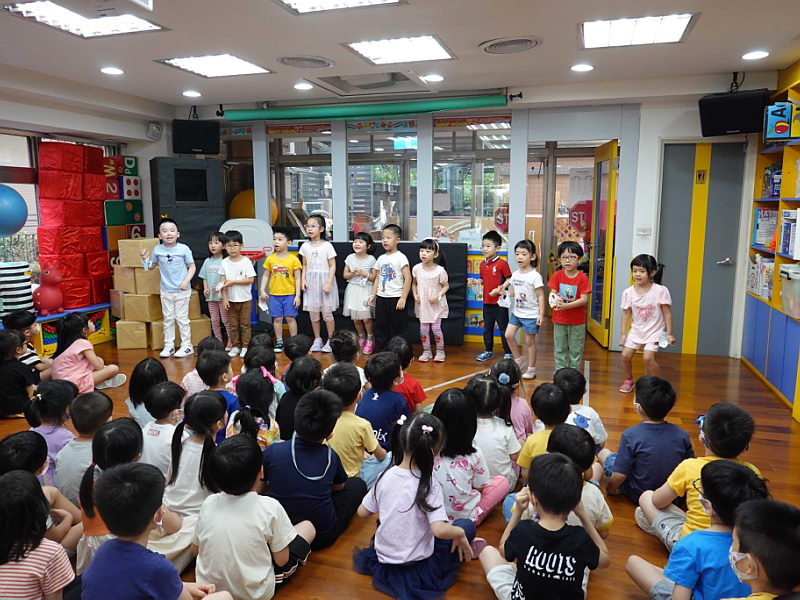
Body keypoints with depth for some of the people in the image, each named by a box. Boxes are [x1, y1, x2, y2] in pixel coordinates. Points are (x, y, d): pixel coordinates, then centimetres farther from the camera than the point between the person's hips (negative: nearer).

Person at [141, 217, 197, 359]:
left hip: (182, 290, -3)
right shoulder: (157, 250, 0)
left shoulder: (184, 249, -10)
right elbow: (151, 266, 14)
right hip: (166, 291, 4)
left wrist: (186, 281, -16)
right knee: (168, 319, 12)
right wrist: (145, 258, -6)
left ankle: (186, 346, 14)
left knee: (182, 319, 3)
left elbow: (192, 267, -4)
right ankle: (168, 346, 21)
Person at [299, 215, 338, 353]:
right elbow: (305, 265, 13)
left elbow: (332, 265, -7)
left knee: (327, 312, 0)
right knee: (313, 312, 7)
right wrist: (303, 280, 1)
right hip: (311, 282, 4)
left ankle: (330, 340, 11)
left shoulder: (327, 246, -7)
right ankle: (317, 339, 20)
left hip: (324, 281, -4)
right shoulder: (305, 246, 6)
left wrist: (329, 283, -14)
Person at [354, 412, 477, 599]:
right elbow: (439, 530, -30)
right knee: (467, 526, 8)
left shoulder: (386, 476, -9)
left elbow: (362, 512, 0)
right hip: (416, 565, -4)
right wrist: (460, 534, -11)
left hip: (383, 557, 4)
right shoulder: (429, 484, -22)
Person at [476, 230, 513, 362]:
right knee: (487, 328, 16)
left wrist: (499, 289, -20)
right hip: (487, 301, 6)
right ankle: (488, 351, 29)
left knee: (503, 328, 3)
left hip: (499, 302, -6)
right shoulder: (483, 264, 7)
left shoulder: (502, 263, -12)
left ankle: (508, 353, 14)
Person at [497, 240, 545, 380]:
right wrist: (504, 291, -1)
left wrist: (541, 314, -17)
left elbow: (540, 296, -14)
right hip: (516, 312, 6)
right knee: (508, 335, 5)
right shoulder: (515, 274, 3)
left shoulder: (535, 276, -15)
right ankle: (519, 360, 26)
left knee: (529, 341, 3)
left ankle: (531, 369, 18)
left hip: (531, 315, -6)